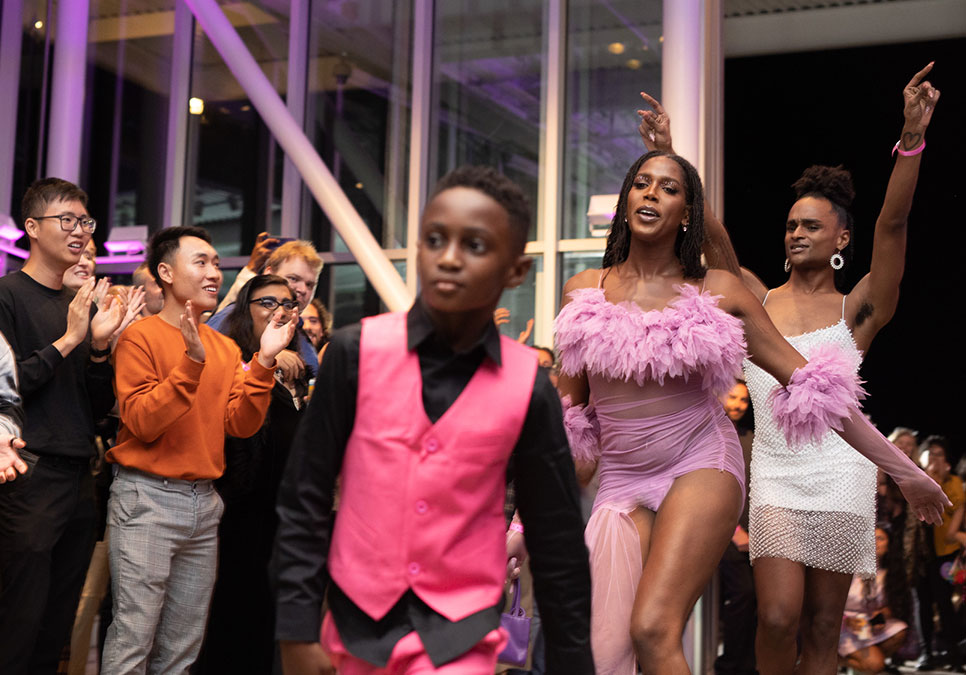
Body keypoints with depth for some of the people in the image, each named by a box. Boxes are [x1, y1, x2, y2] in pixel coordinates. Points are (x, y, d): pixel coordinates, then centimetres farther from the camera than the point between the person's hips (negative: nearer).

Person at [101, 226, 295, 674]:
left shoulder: (226, 348, 12)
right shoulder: (141, 337, -6)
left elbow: (240, 425, 3)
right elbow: (142, 422, -15)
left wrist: (263, 361, -9)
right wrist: (192, 362, -23)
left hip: (204, 502, 6)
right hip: (146, 500, -6)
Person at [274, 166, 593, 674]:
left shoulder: (527, 389, -8)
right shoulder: (357, 353, -8)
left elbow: (556, 542, 0)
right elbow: (304, 498, -4)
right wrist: (297, 630, -7)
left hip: (460, 634, -1)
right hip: (356, 621, 1)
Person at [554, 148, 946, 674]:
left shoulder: (718, 292, 1)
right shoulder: (582, 292, 5)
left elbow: (808, 381, 4)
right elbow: (567, 415, 14)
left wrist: (905, 471, 6)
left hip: (699, 469, -2)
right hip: (621, 483, 2)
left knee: (652, 630, -24)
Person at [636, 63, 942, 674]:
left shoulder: (858, 311, 1)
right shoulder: (760, 302, 9)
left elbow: (893, 222, -12)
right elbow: (713, 236, 0)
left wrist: (912, 137, -25)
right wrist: (669, 161, -10)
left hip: (839, 477, -1)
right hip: (775, 475, 1)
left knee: (822, 626, 5)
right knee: (778, 617, -9)